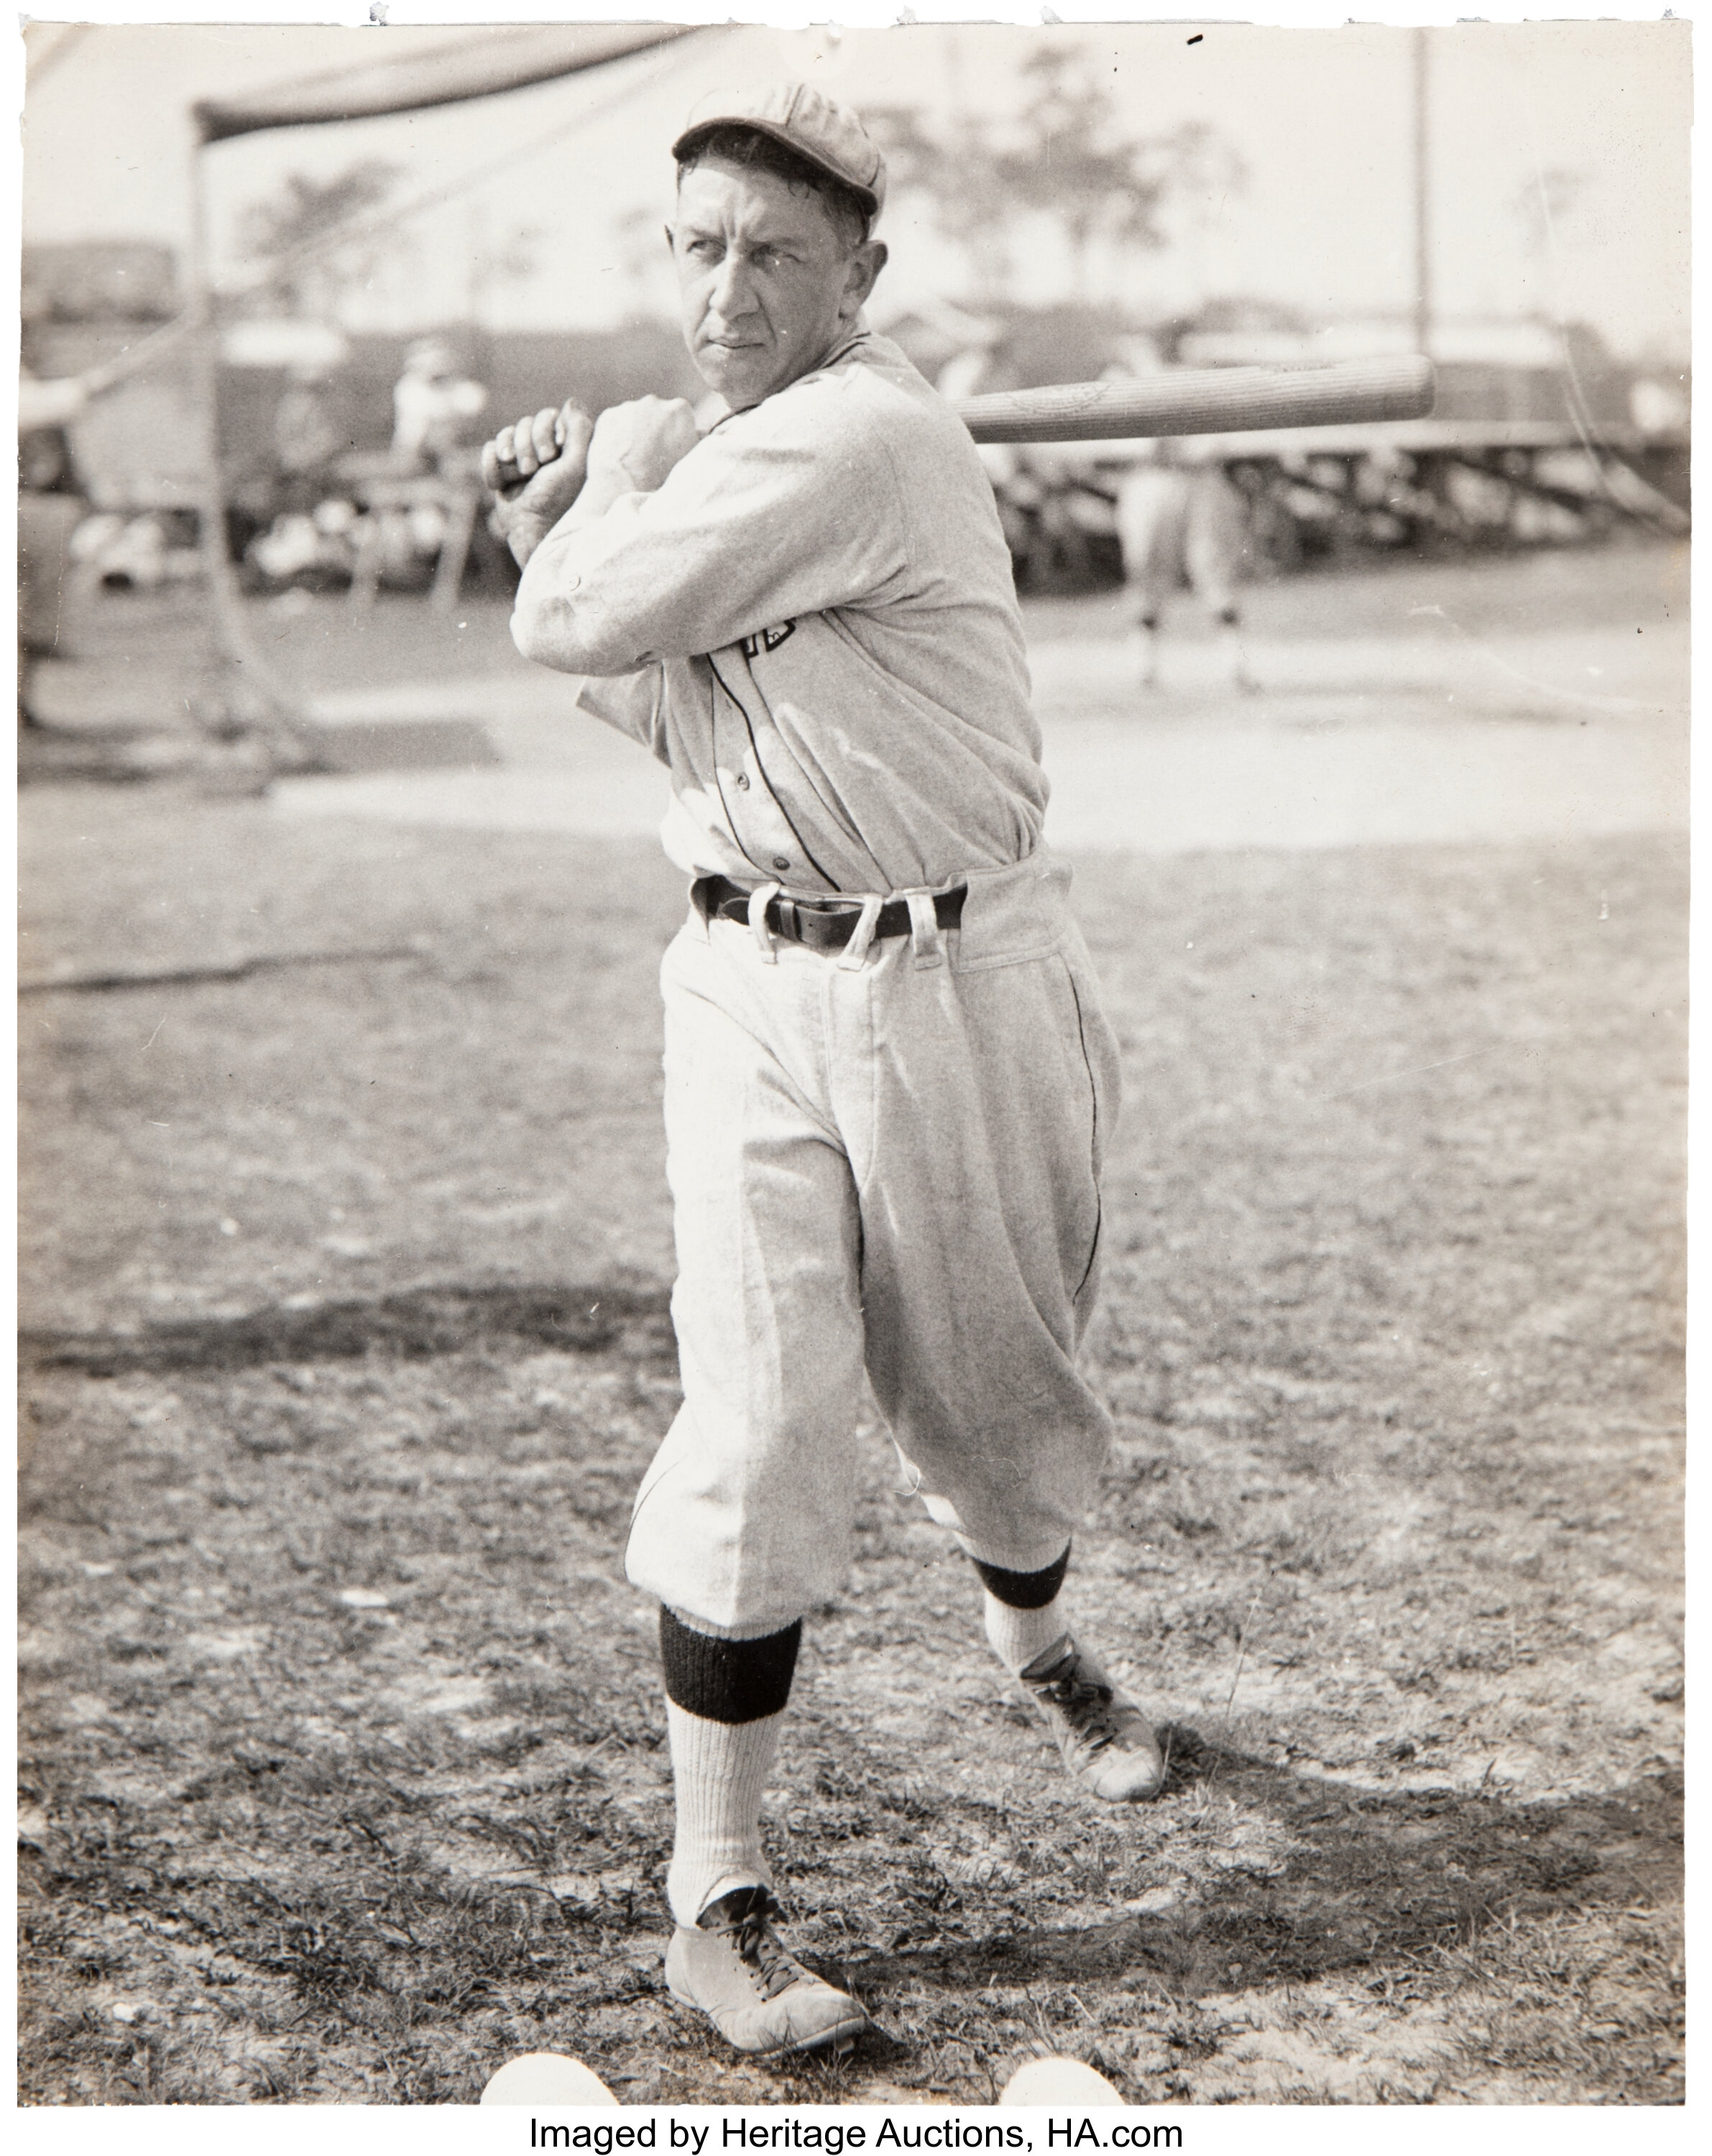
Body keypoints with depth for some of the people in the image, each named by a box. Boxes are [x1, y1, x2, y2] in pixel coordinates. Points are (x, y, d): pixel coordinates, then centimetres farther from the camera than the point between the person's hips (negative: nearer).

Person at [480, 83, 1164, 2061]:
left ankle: (1037, 1650, 48)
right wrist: (570, 526, 5)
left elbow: (564, 630, -19)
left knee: (987, 1388, 13)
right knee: (757, 1421, -6)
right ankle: (713, 1906, 0)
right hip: (753, 993, 5)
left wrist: (622, 456, -1)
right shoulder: (733, 455, 9)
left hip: (960, 984, -5)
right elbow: (662, 704, 17)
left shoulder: (855, 439, -19)